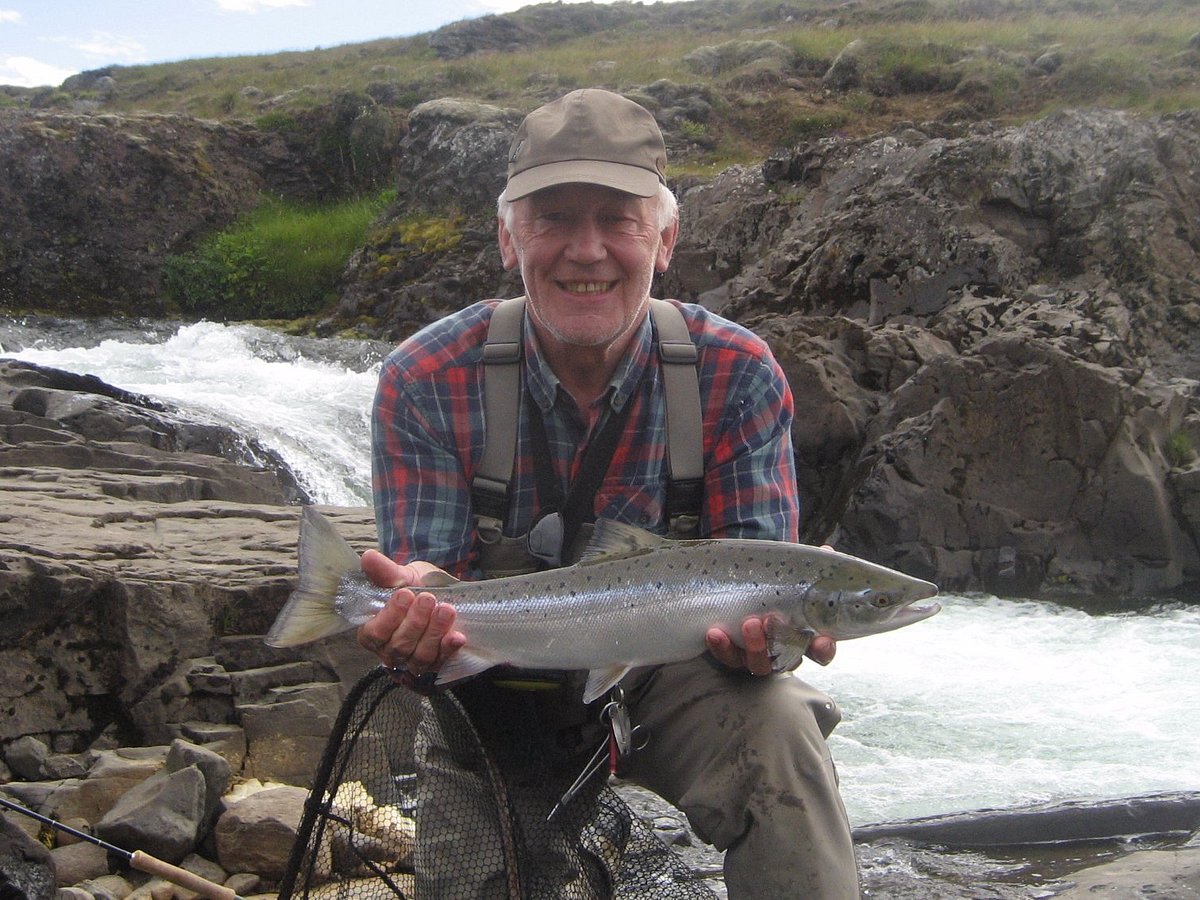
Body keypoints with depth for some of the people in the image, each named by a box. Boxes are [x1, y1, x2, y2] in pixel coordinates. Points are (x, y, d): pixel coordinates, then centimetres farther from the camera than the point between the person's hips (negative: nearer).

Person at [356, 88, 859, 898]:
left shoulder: (739, 376, -13)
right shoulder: (424, 384, -14)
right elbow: (428, 572, -16)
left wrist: (760, 626, -41)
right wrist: (416, 607, -42)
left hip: (670, 677, -1)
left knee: (775, 719, -31)